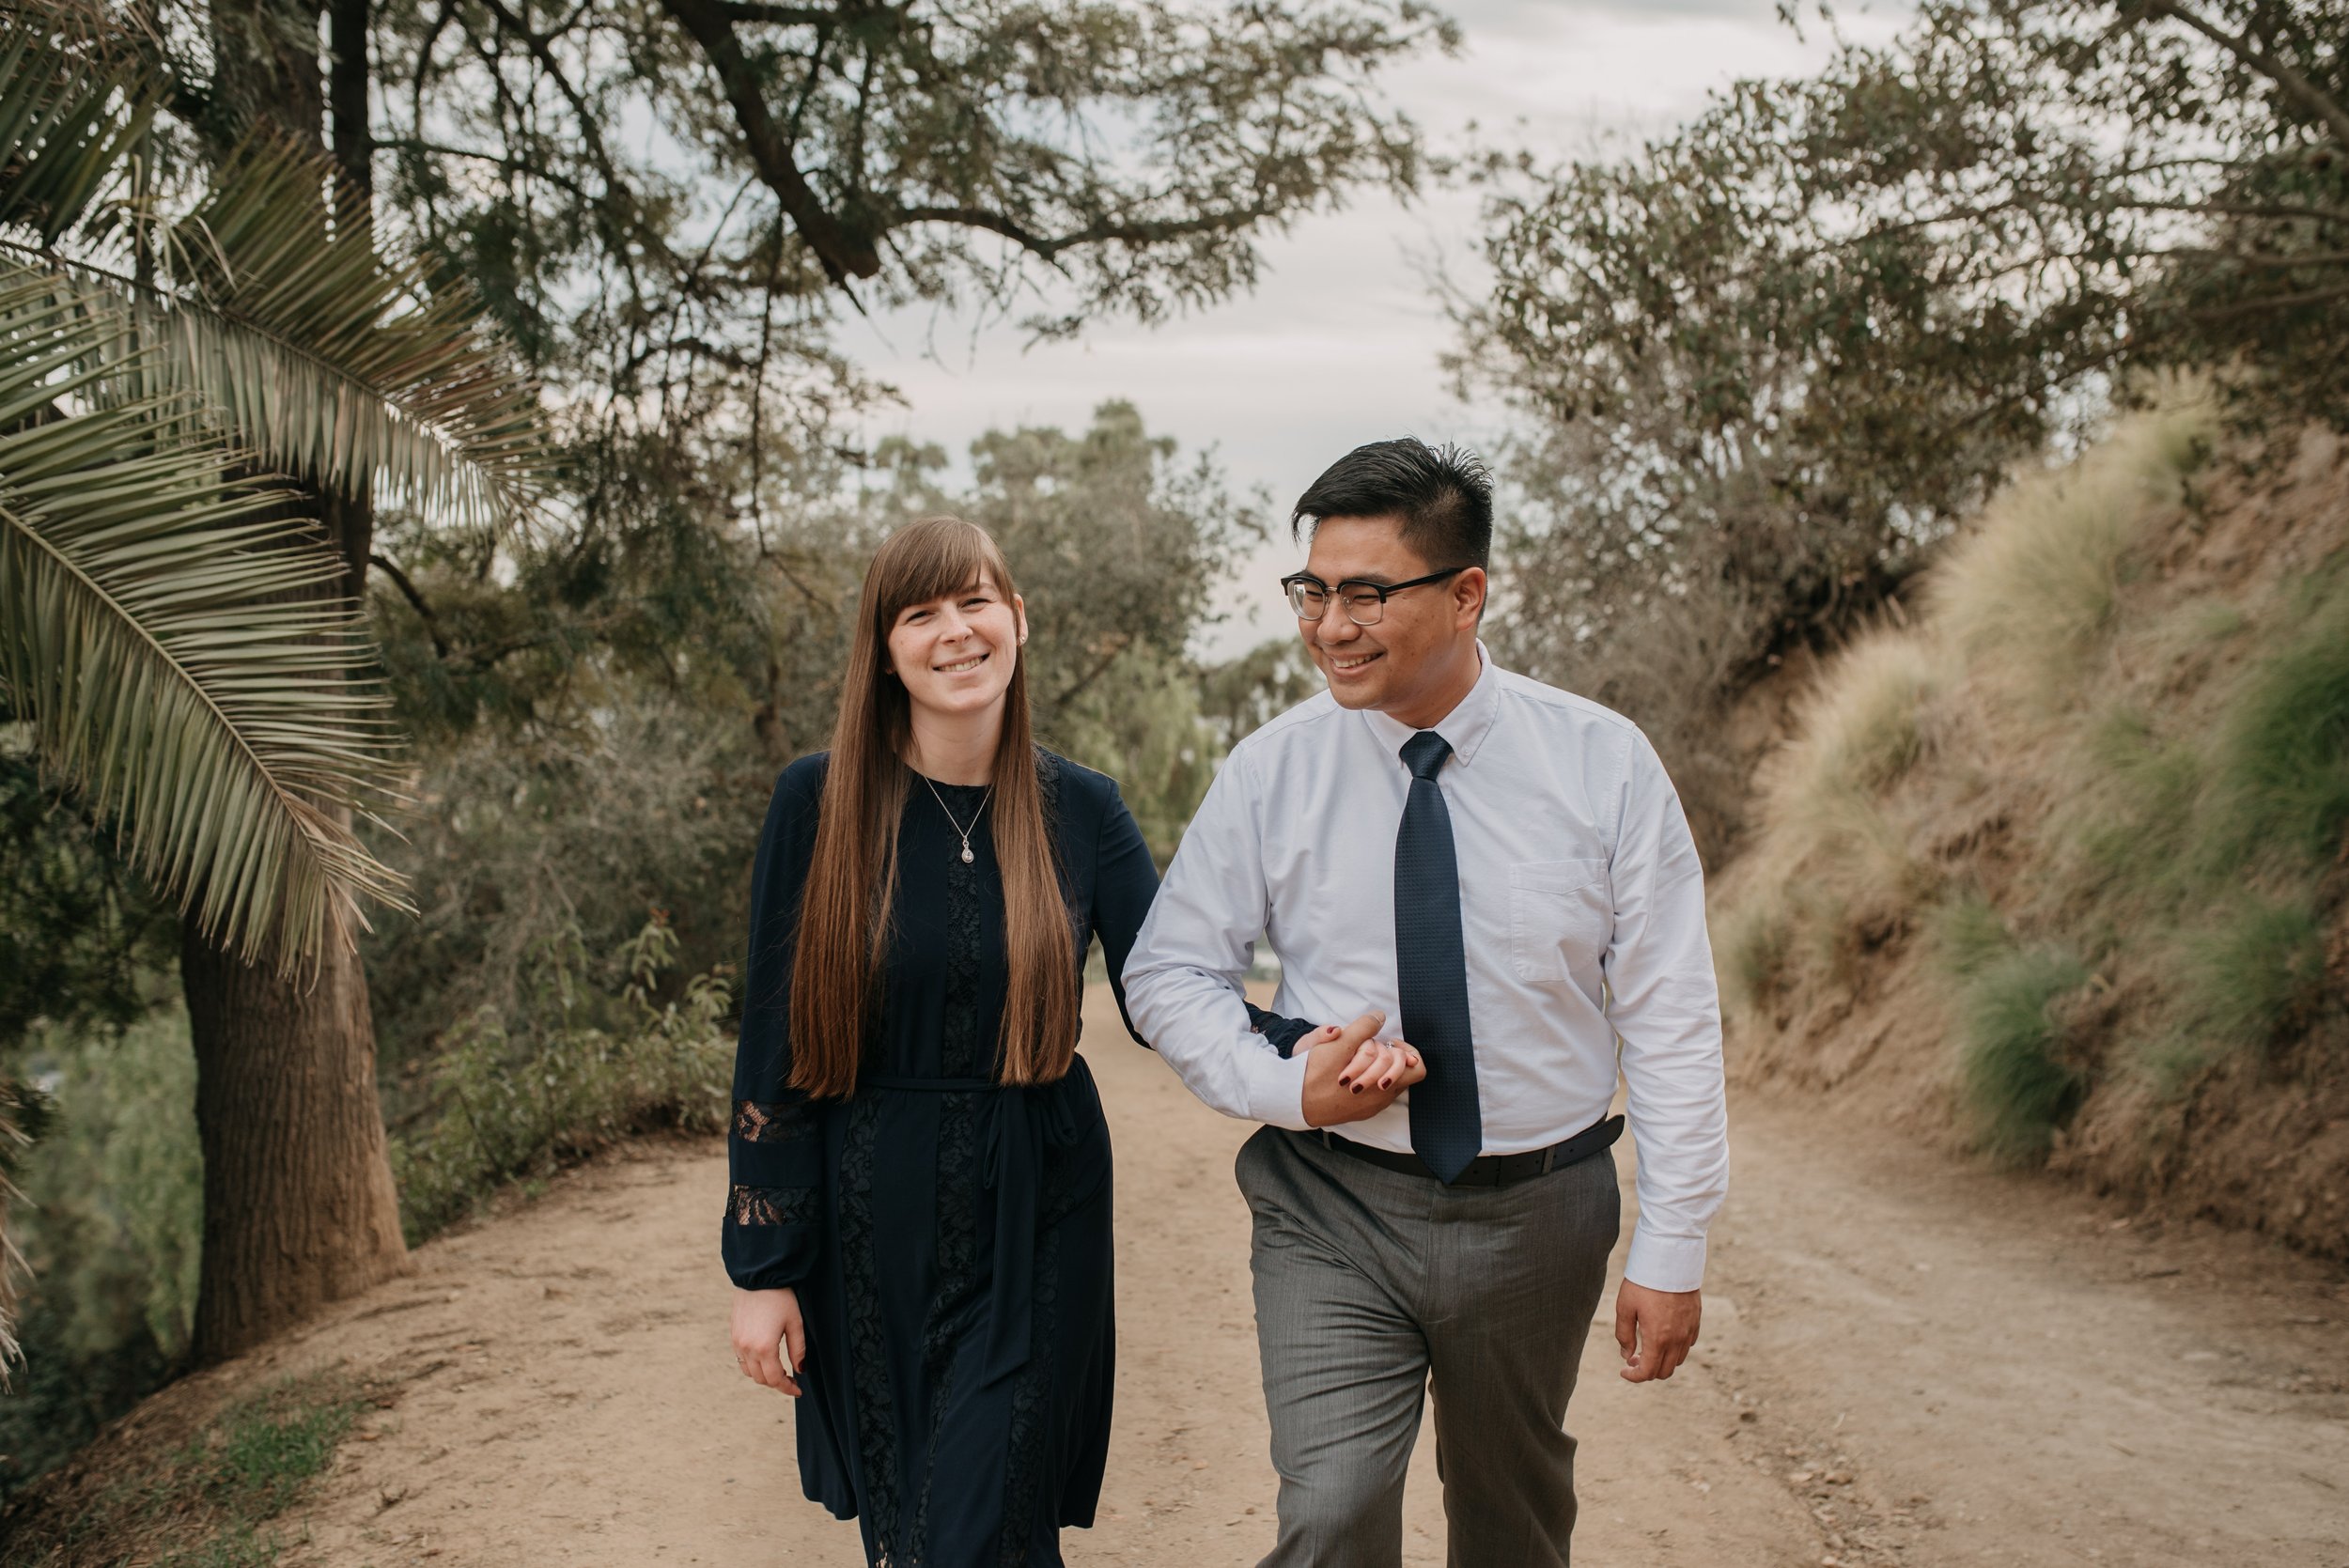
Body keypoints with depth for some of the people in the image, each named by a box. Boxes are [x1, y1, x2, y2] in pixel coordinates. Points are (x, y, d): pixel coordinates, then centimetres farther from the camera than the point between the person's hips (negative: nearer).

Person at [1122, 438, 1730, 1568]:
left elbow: (1669, 1018, -4)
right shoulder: (1270, 773, -6)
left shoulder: (1604, 765, -7)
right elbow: (1168, 971, 2)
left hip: (1537, 1215, 1)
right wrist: (1279, 1084, -17)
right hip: (1332, 1216, -1)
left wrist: (1671, 1249, -5)